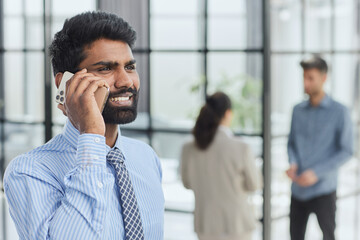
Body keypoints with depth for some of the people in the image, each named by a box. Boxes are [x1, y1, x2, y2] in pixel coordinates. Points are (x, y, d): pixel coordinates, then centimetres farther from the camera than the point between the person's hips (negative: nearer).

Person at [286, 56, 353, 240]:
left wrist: (316, 173, -16)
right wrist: (293, 164, -8)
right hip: (298, 189, 4)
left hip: (323, 190, -4)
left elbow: (346, 151, -7)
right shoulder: (298, 110, 6)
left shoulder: (339, 112, -7)